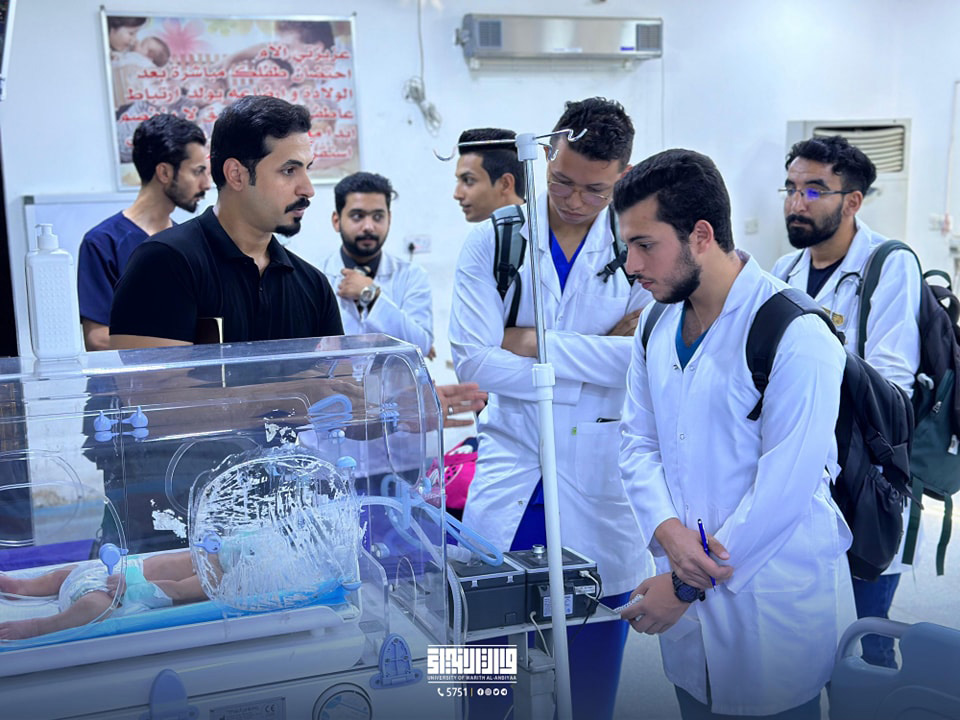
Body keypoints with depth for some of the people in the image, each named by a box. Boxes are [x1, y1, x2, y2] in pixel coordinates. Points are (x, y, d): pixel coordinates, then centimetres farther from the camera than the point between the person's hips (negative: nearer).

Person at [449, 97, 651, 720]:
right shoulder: (494, 241, 0)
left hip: (600, 483, 0)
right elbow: (472, 361, -10)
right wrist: (597, 361, -12)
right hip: (511, 472, 0)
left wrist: (537, 344, -13)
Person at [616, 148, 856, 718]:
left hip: (774, 602, -6)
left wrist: (687, 586, -14)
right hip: (690, 598, 6)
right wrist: (667, 531, -12)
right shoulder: (658, 327, 5)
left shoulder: (797, 339, -19)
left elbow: (784, 489, -21)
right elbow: (638, 442, 8)